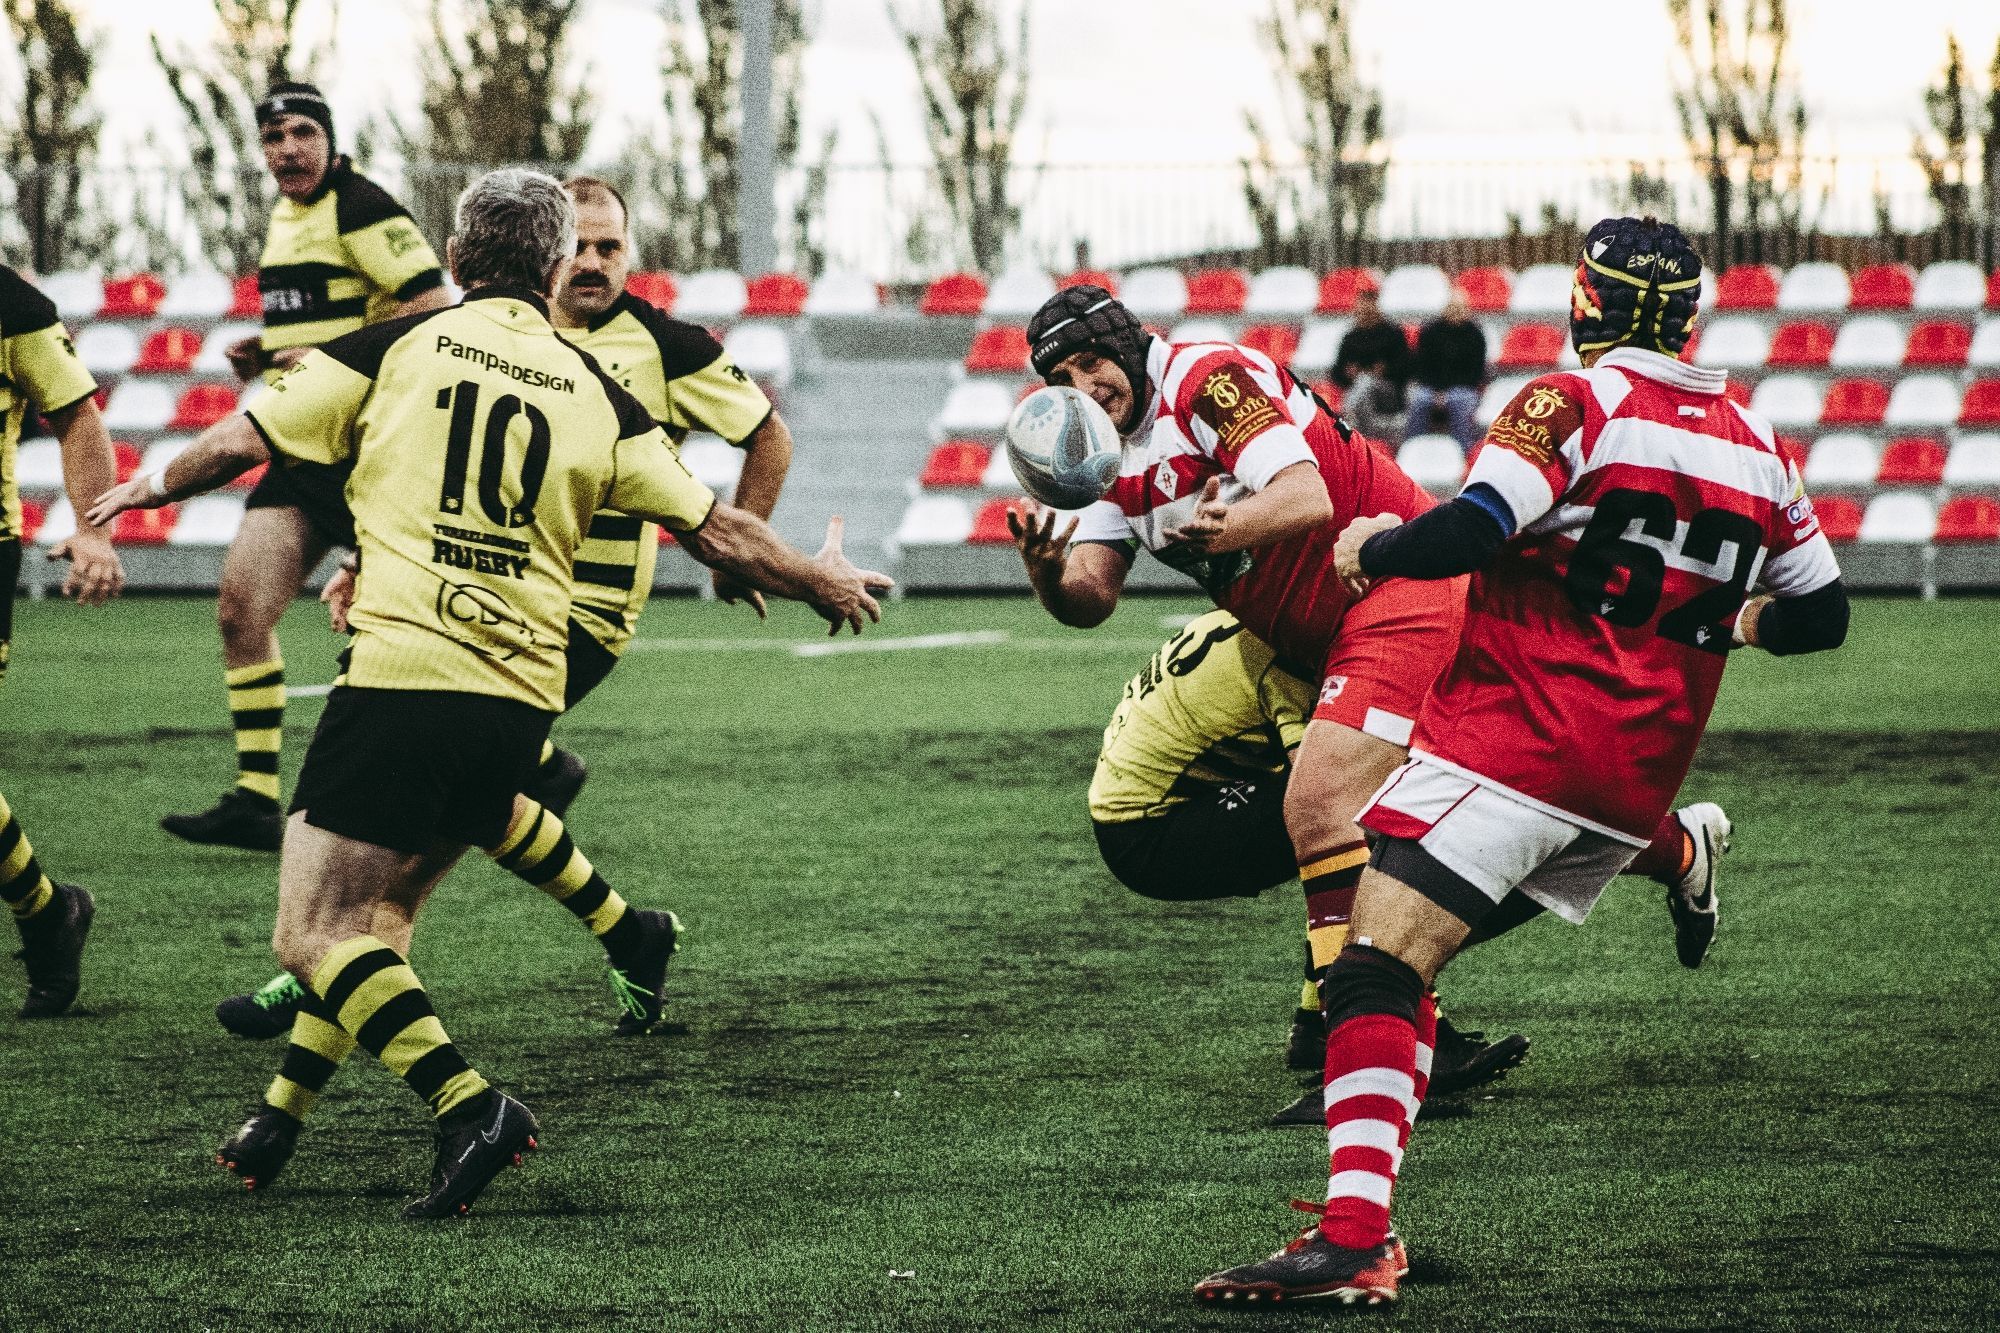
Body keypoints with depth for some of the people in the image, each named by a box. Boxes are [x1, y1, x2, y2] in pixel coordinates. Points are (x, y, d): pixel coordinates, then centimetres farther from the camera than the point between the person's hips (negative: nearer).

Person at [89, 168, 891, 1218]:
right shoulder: (595, 395, 10)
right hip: (520, 707, 5)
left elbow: (243, 440, 5)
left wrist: (156, 485, 26)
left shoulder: (397, 346, 3)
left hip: (402, 675, -5)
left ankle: (467, 1106, -20)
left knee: (313, 937, -3)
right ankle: (280, 1120, 19)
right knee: (379, 916, 21)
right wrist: (822, 583, 30)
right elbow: (716, 532, 12)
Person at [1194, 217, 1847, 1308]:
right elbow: (1823, 613, 23)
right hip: (1636, 792, 8)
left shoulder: (1576, 404, -7)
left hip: (1515, 744, -8)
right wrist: (1726, 623, 43)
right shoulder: (1757, 450, 14)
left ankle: (1353, 1239, -29)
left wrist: (1373, 547, -1)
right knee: (1399, 968, 17)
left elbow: (1467, 534, -20)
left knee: (1372, 973, -14)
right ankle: (1362, 1218, 7)